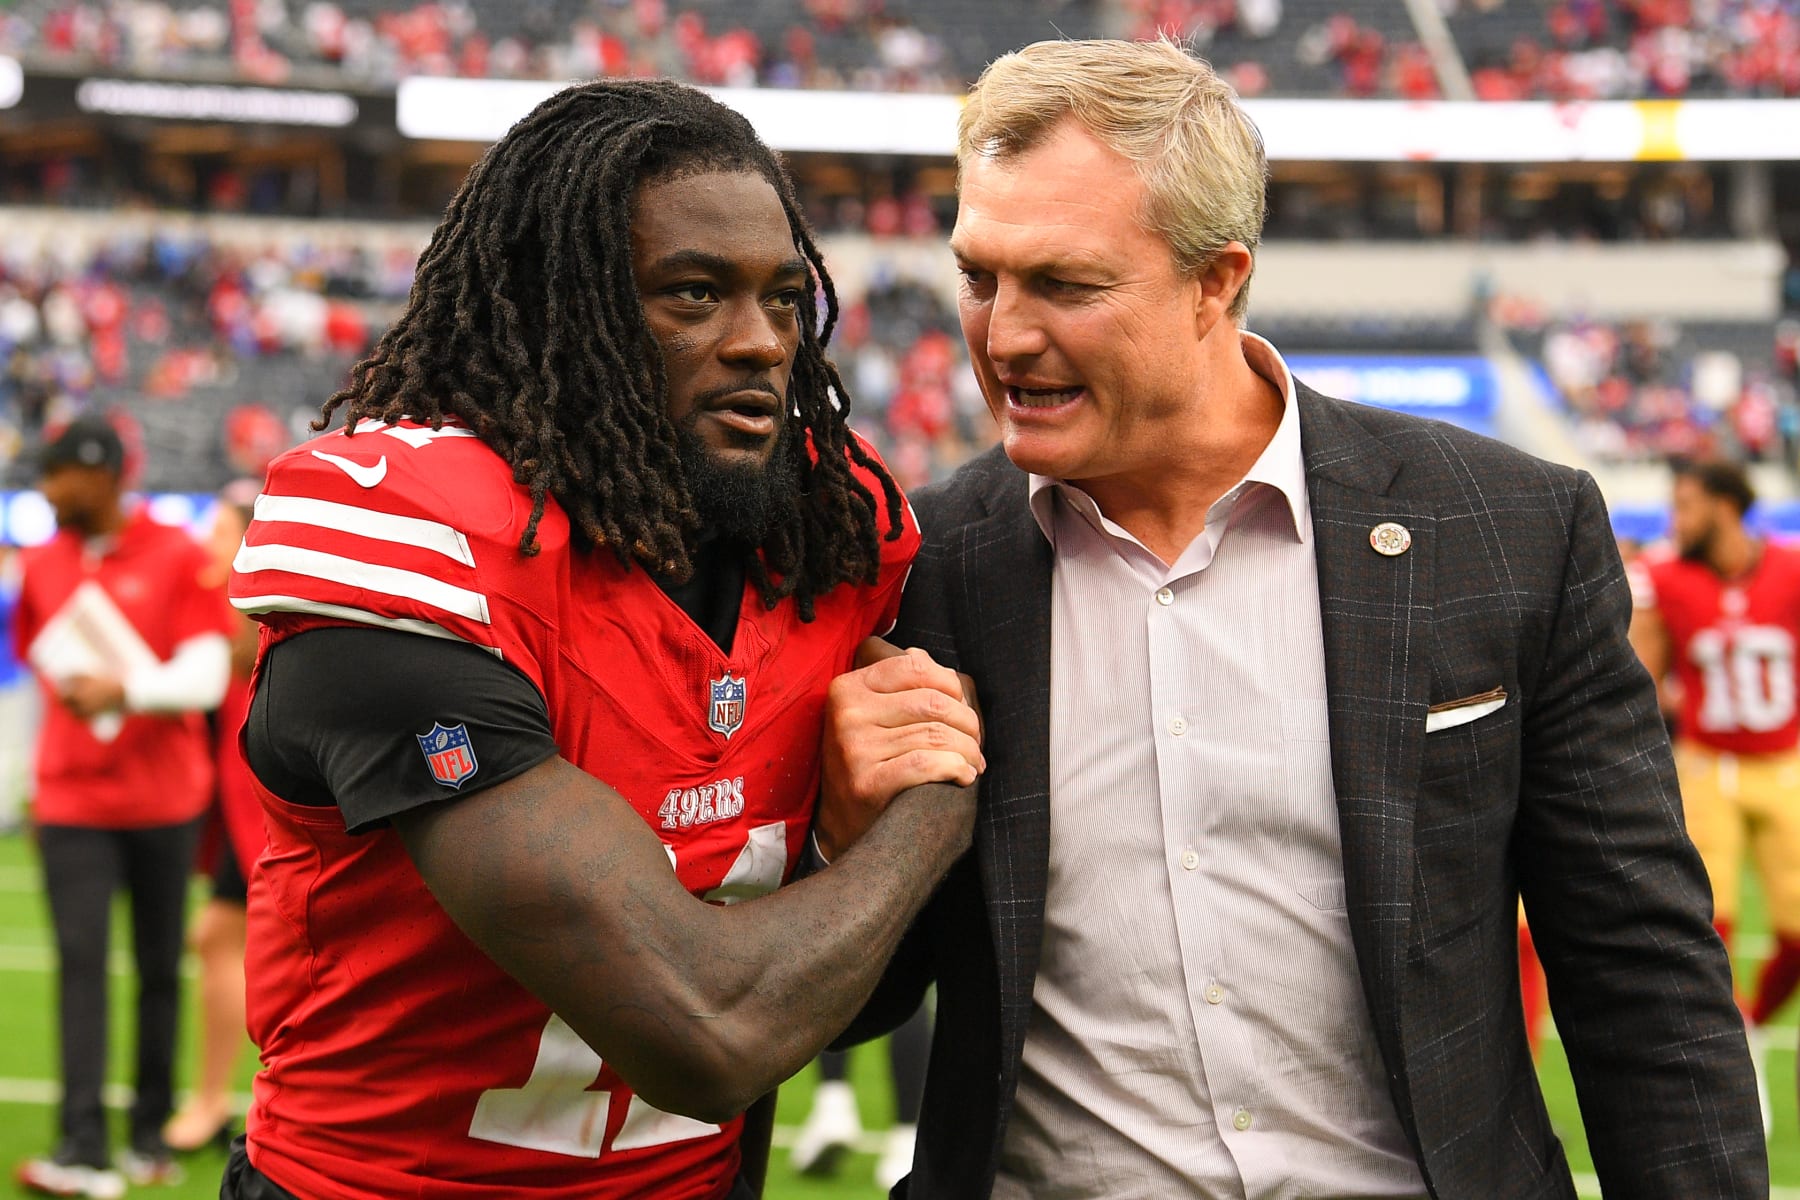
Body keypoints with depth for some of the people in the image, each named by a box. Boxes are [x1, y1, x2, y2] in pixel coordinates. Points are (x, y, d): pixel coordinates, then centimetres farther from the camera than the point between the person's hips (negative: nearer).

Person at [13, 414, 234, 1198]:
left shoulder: (177, 558, -4)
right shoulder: (42, 564, 10)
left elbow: (205, 675, -12)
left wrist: (125, 689, -25)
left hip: (163, 800, -2)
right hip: (72, 802, 2)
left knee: (159, 968, 6)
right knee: (81, 962, -8)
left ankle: (151, 1133, 16)